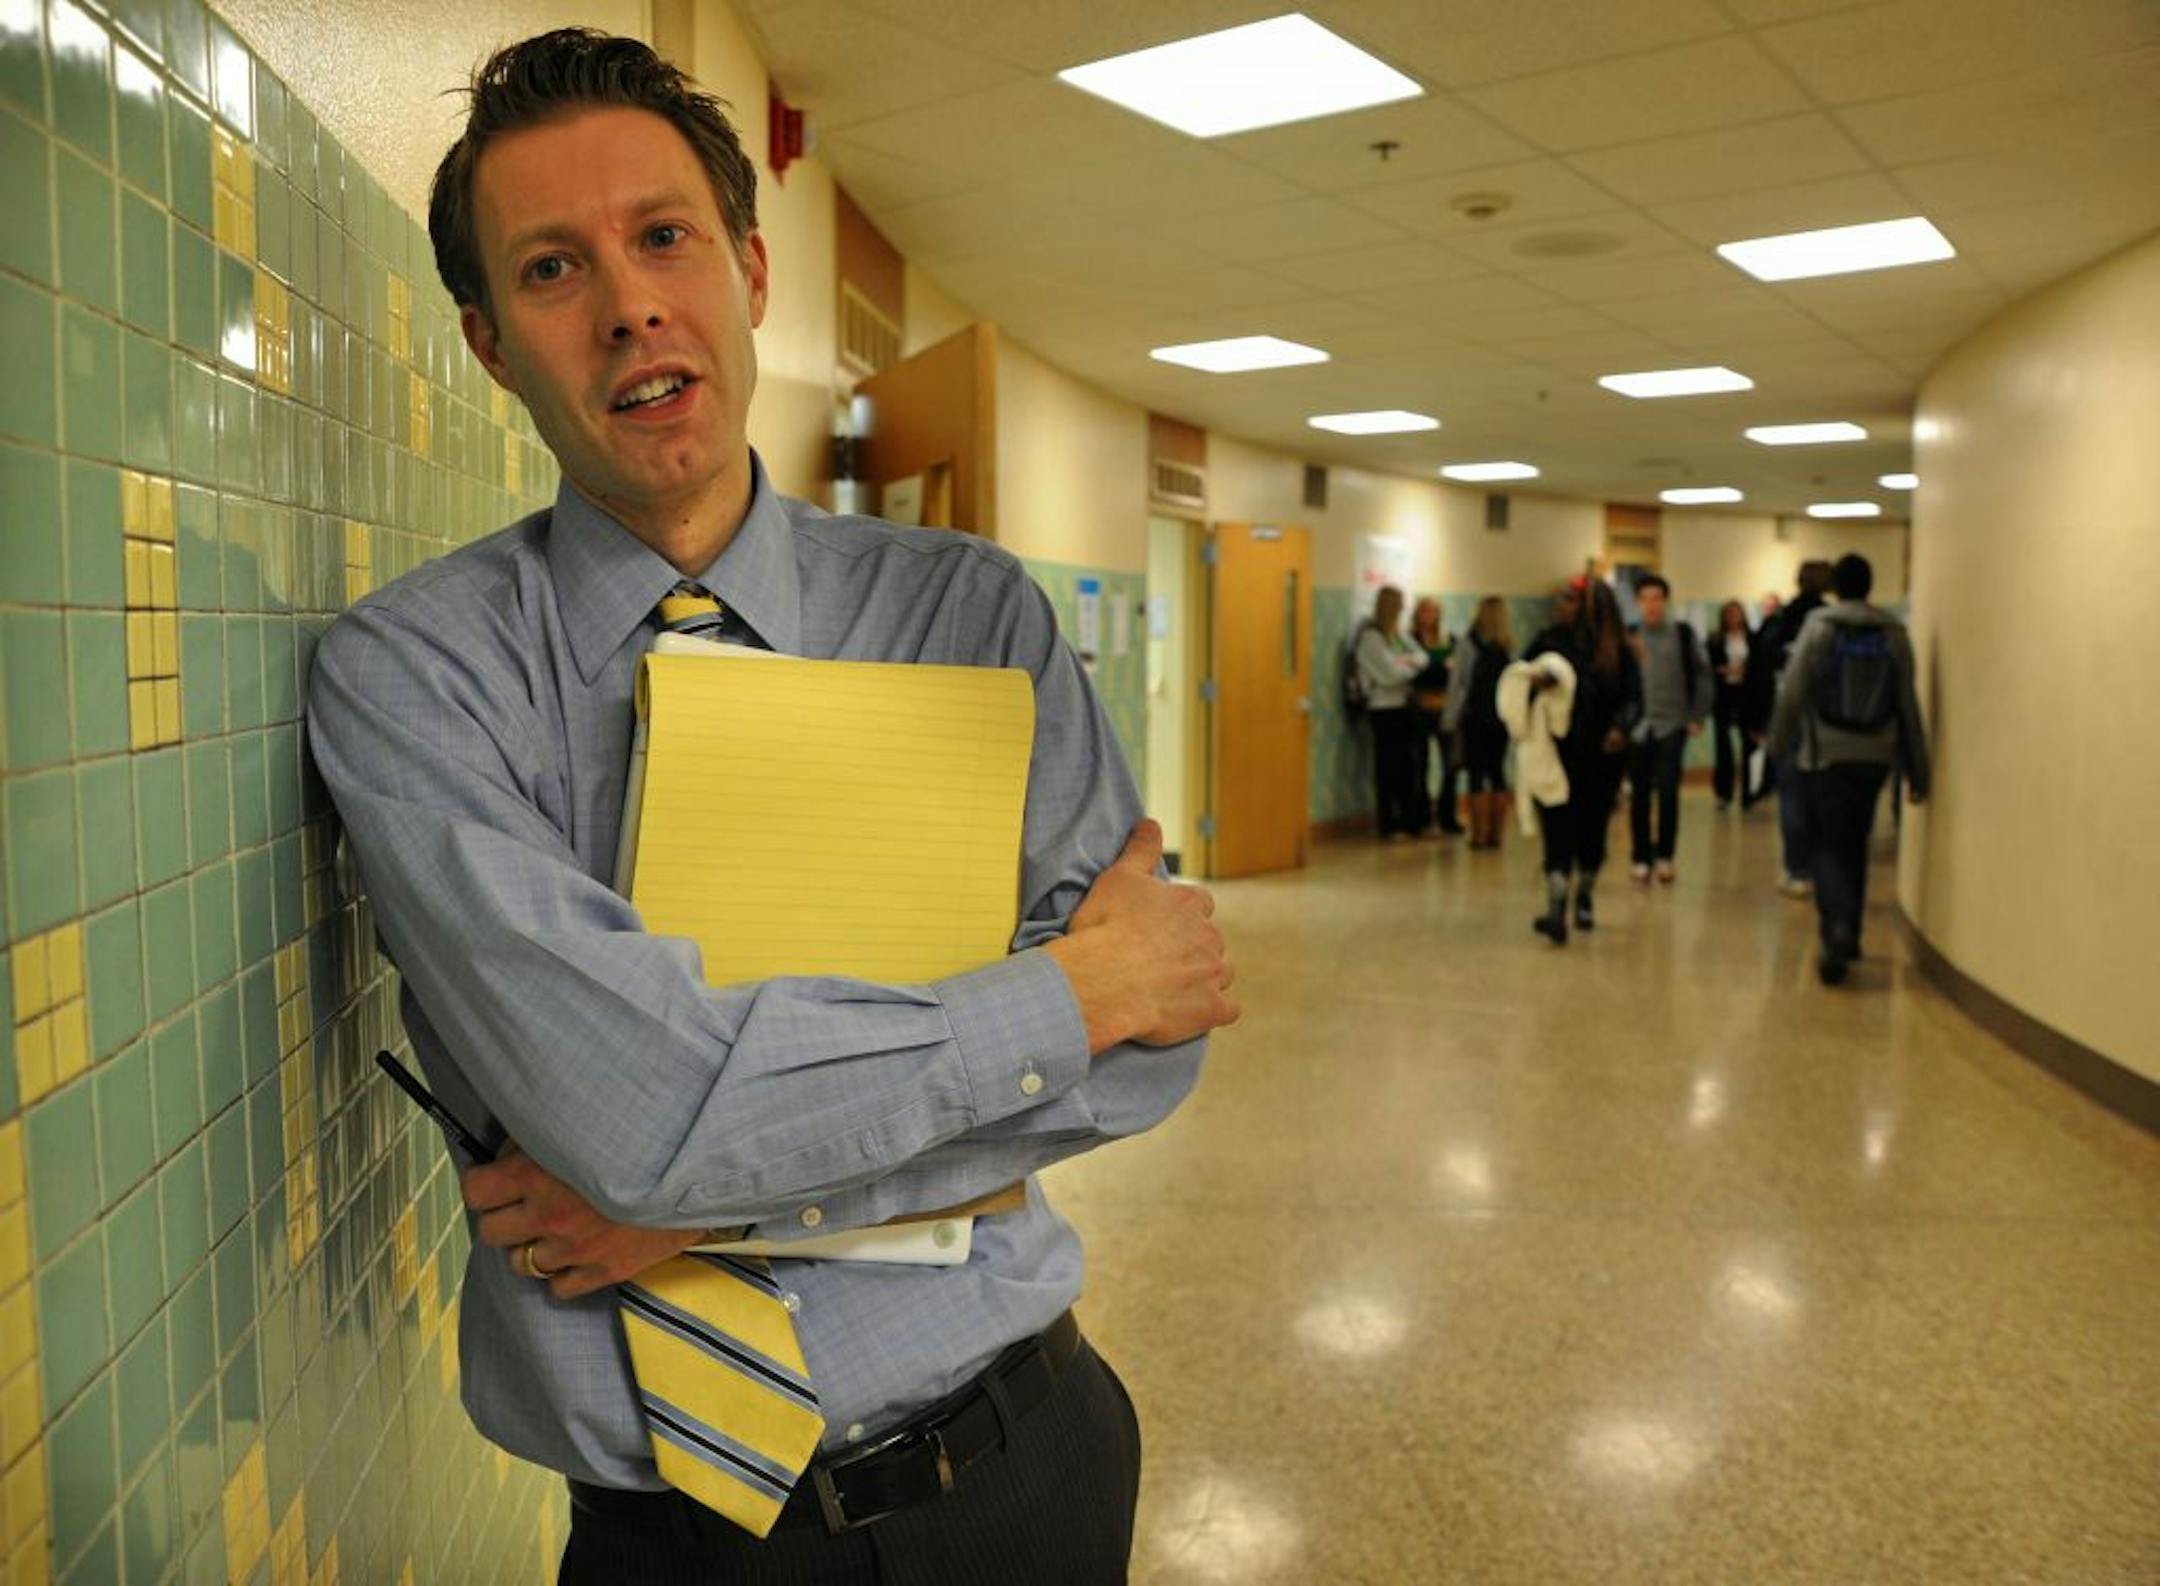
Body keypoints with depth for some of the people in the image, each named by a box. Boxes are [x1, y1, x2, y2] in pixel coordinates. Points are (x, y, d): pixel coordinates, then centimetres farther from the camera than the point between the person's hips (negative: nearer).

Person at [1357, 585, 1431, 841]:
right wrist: (1411, 666, 1)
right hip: (1384, 708, -7)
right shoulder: (1371, 636, -10)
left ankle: (1412, 822, 15)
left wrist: (1406, 662, -13)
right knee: (1388, 769, -3)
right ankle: (1389, 827, 4)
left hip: (1404, 706, 7)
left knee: (1410, 767, 8)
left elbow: (1422, 658, 7)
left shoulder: (1398, 635, 15)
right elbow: (1390, 674, -16)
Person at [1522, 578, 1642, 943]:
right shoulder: (1551, 639, 2)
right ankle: (1556, 910, -17)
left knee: (1593, 828, 12)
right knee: (1559, 830, -11)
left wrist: (1620, 727, -23)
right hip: (1556, 753, -1)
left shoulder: (1619, 652, 0)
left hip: (1602, 757, 1)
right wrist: (1535, 680, -22)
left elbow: (1633, 698, -4)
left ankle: (1585, 897, 34)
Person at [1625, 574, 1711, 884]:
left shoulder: (1684, 634, 1)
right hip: (1637, 725, 2)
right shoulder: (1629, 635, 4)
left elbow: (1702, 676, 4)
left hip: (1672, 724, -1)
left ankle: (1664, 856, 4)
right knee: (1639, 795, 4)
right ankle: (1642, 858, 13)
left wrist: (1697, 717, -2)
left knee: (1668, 792, -8)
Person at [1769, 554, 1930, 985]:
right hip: (1874, 758, 3)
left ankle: (1838, 931, -19)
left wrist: (1781, 743, 5)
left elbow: (1792, 692, -9)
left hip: (1824, 755, -3)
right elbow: (1908, 704, 2)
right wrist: (1917, 771, 7)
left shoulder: (1819, 627, -6)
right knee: (1855, 845, 17)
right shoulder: (1895, 633, 2)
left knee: (1830, 846, 1)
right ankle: (1847, 935, 23)